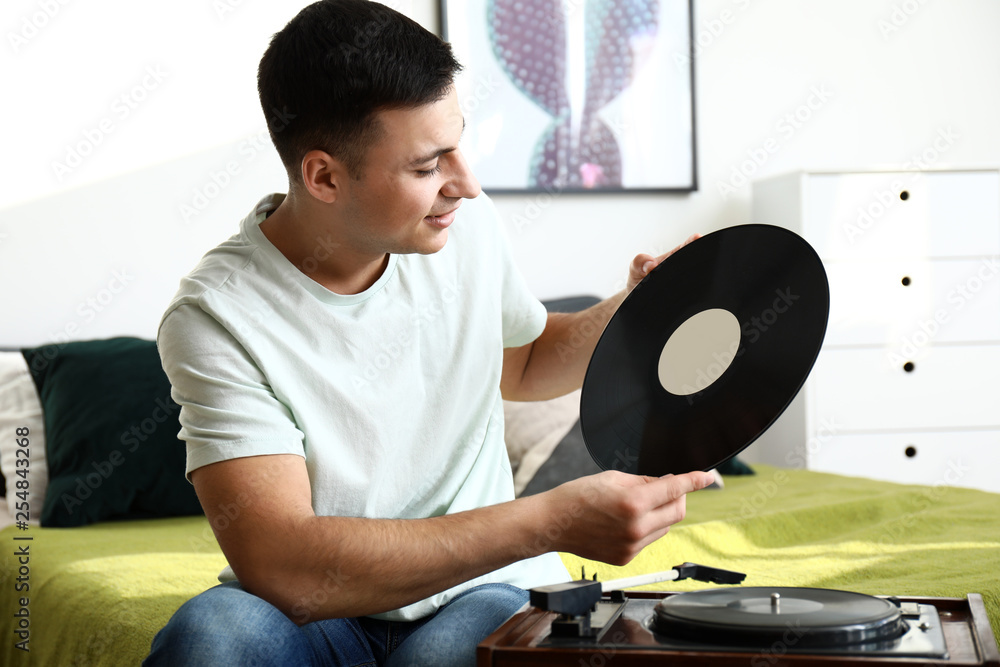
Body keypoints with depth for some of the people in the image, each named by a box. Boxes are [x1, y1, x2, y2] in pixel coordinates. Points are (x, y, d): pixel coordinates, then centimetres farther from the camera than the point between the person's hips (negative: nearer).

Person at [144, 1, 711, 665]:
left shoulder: (467, 224, -2)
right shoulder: (218, 317, -19)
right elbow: (281, 569, -30)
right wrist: (552, 522, -33)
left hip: (483, 593, 2)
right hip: (324, 612, -2)